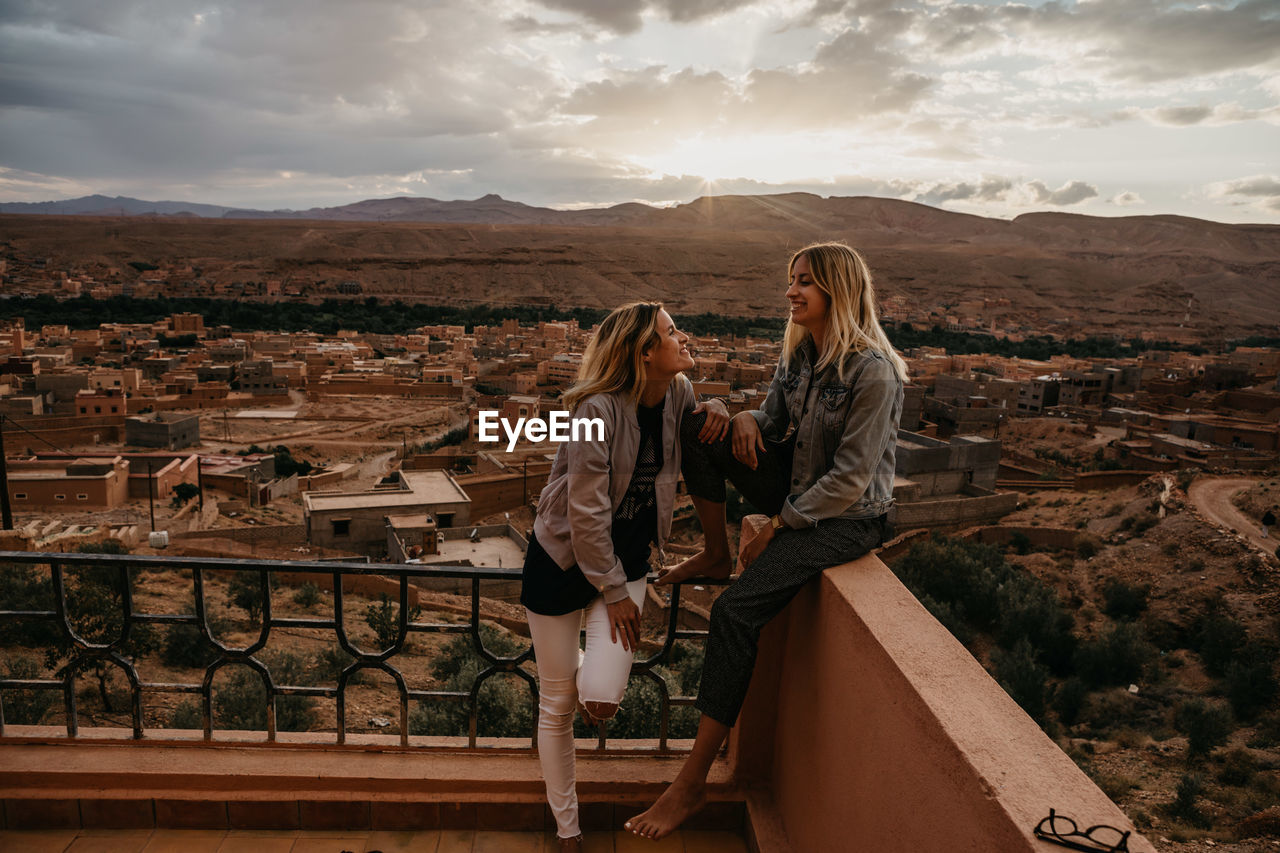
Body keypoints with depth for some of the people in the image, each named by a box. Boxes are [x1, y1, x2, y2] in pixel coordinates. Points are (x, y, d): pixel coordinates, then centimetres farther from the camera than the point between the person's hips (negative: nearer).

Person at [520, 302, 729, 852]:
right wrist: (614, 593, -13)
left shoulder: (678, 394, -5)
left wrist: (715, 409, -5)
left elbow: (695, 412, 21)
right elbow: (586, 512, -22)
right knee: (557, 706, 8)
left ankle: (589, 668, 30)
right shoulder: (598, 409, -26)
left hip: (627, 557, 4)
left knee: (601, 701, -11)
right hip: (563, 559, -4)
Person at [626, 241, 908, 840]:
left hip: (849, 517, -8)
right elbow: (774, 416, 13)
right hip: (799, 486, 8)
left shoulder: (873, 372, -23)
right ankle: (715, 556, 8)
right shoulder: (800, 350, 2)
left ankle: (692, 783, -10)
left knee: (736, 612, -22)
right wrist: (747, 419, -12)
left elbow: (849, 480, -23)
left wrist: (777, 527, -17)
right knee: (697, 428, -8)